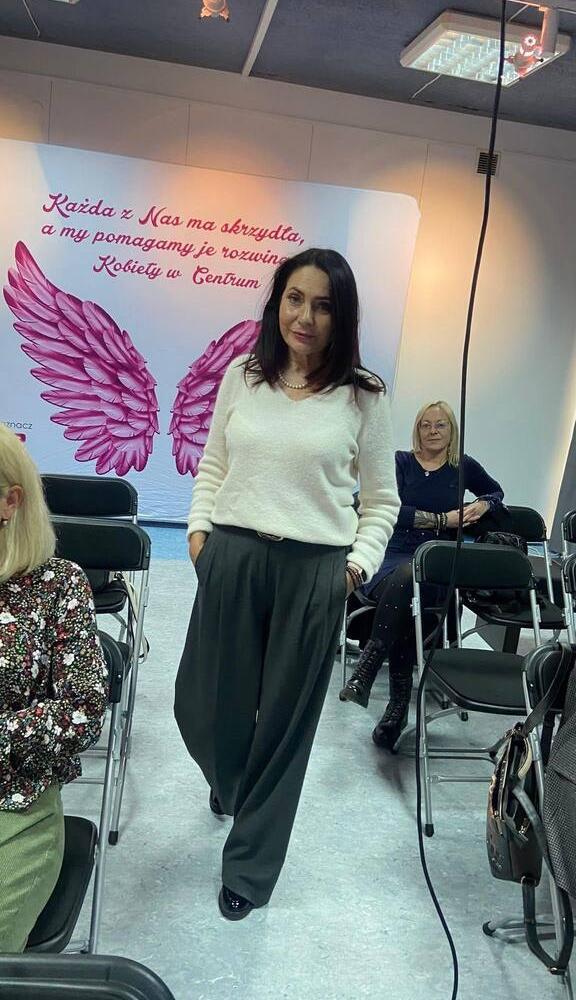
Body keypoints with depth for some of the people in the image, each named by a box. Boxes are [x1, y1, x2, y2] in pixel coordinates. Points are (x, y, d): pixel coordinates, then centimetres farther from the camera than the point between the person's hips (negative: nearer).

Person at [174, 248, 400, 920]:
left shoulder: (364, 398, 0)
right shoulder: (241, 377, 6)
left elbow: (382, 501, 5)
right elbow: (211, 467, 13)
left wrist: (361, 561, -7)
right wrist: (200, 527, 1)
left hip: (314, 573, -2)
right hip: (231, 559, 2)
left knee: (284, 721, 9)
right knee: (203, 707, 11)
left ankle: (249, 869, 32)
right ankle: (230, 783, 49)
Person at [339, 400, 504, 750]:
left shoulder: (463, 467, 15)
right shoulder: (401, 462, 11)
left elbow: (497, 492, 33)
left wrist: (483, 504, 9)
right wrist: (444, 519, -8)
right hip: (397, 554, 0)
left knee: (406, 578, -38)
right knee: (402, 594, -37)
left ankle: (367, 669, -34)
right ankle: (399, 702, -32)